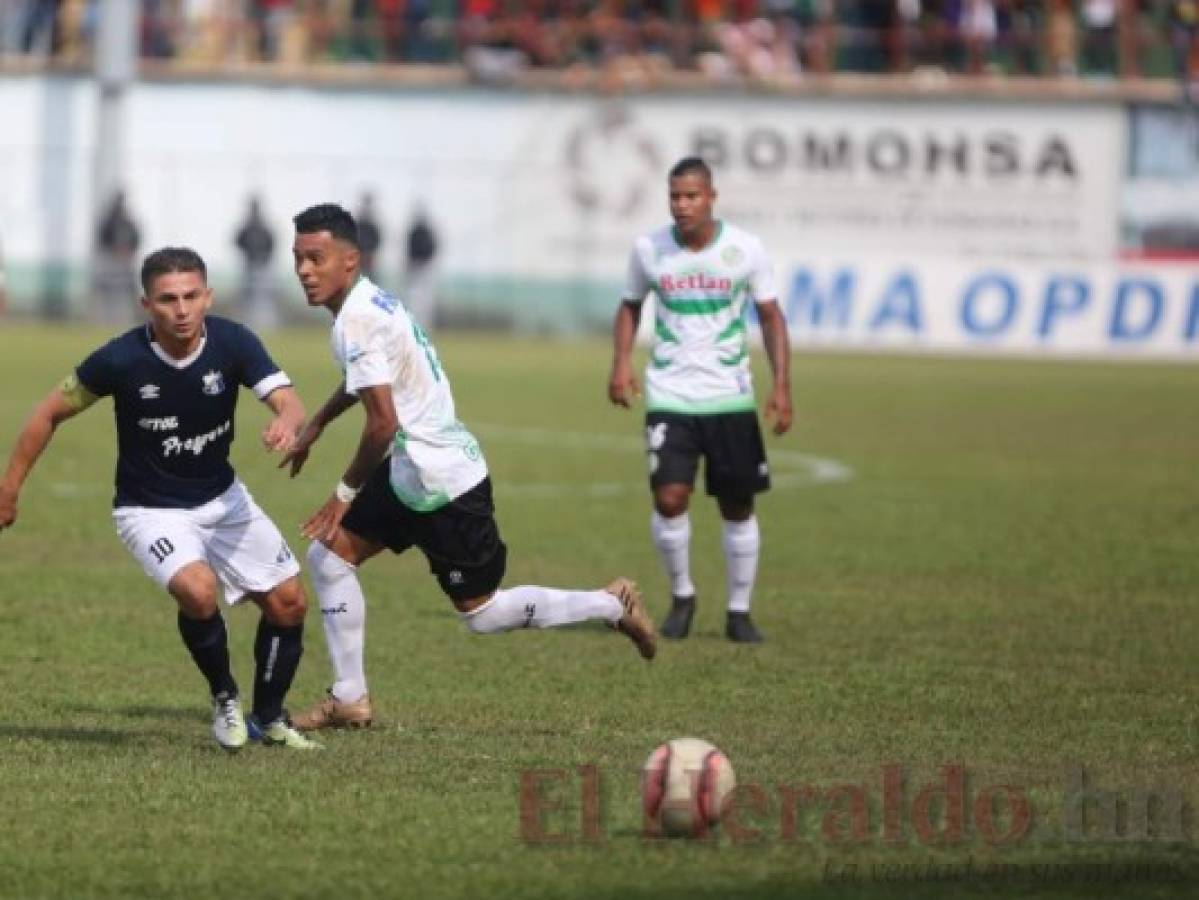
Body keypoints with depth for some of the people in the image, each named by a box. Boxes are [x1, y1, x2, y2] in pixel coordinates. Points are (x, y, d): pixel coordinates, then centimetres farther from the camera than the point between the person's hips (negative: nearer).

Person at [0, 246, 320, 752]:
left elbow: (287, 401, -26)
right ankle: (224, 699, -3)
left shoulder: (233, 343, -16)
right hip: (151, 510, -4)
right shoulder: (121, 360, -23)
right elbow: (52, 413, -9)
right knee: (197, 590, -30)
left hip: (221, 497, 4)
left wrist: (286, 422, -51)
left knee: (288, 602, 2)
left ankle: (270, 719, 26)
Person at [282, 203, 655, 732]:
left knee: (481, 614, 2)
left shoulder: (357, 321, -23)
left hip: (442, 483, -10)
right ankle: (349, 700, 14)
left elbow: (383, 423, -27)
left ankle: (611, 606, 16)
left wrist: (346, 493, -15)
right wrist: (314, 427, 34)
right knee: (328, 556, 9)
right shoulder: (372, 302, 7)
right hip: (411, 473, 10)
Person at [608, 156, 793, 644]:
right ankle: (681, 596, 9)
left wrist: (781, 386, -7)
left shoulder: (745, 248, -6)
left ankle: (739, 611, 19)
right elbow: (631, 305, 14)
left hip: (731, 398, 0)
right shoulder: (648, 248, -3)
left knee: (738, 507, 5)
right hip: (669, 396, 0)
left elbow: (771, 316, 2)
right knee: (669, 498, -14)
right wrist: (621, 363, -2)